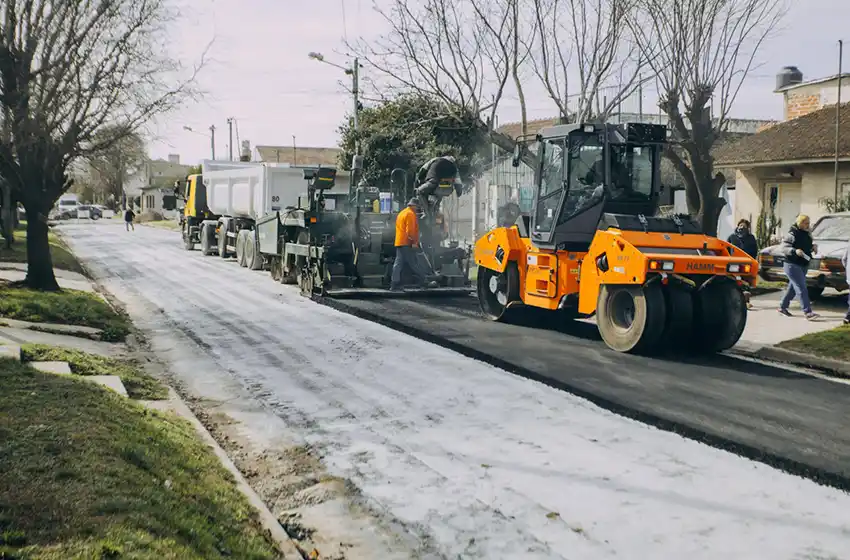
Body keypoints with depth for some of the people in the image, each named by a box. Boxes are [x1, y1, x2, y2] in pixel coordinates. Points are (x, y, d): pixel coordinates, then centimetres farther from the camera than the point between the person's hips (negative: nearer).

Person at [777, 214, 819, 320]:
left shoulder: (807, 234, 12)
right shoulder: (792, 234, -13)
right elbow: (782, 248, -17)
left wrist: (812, 247, 5)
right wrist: (794, 251, -30)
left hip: (803, 265, 9)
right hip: (792, 265, -9)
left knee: (793, 287, 15)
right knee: (801, 288, -12)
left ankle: (783, 307, 29)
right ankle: (808, 312, -15)